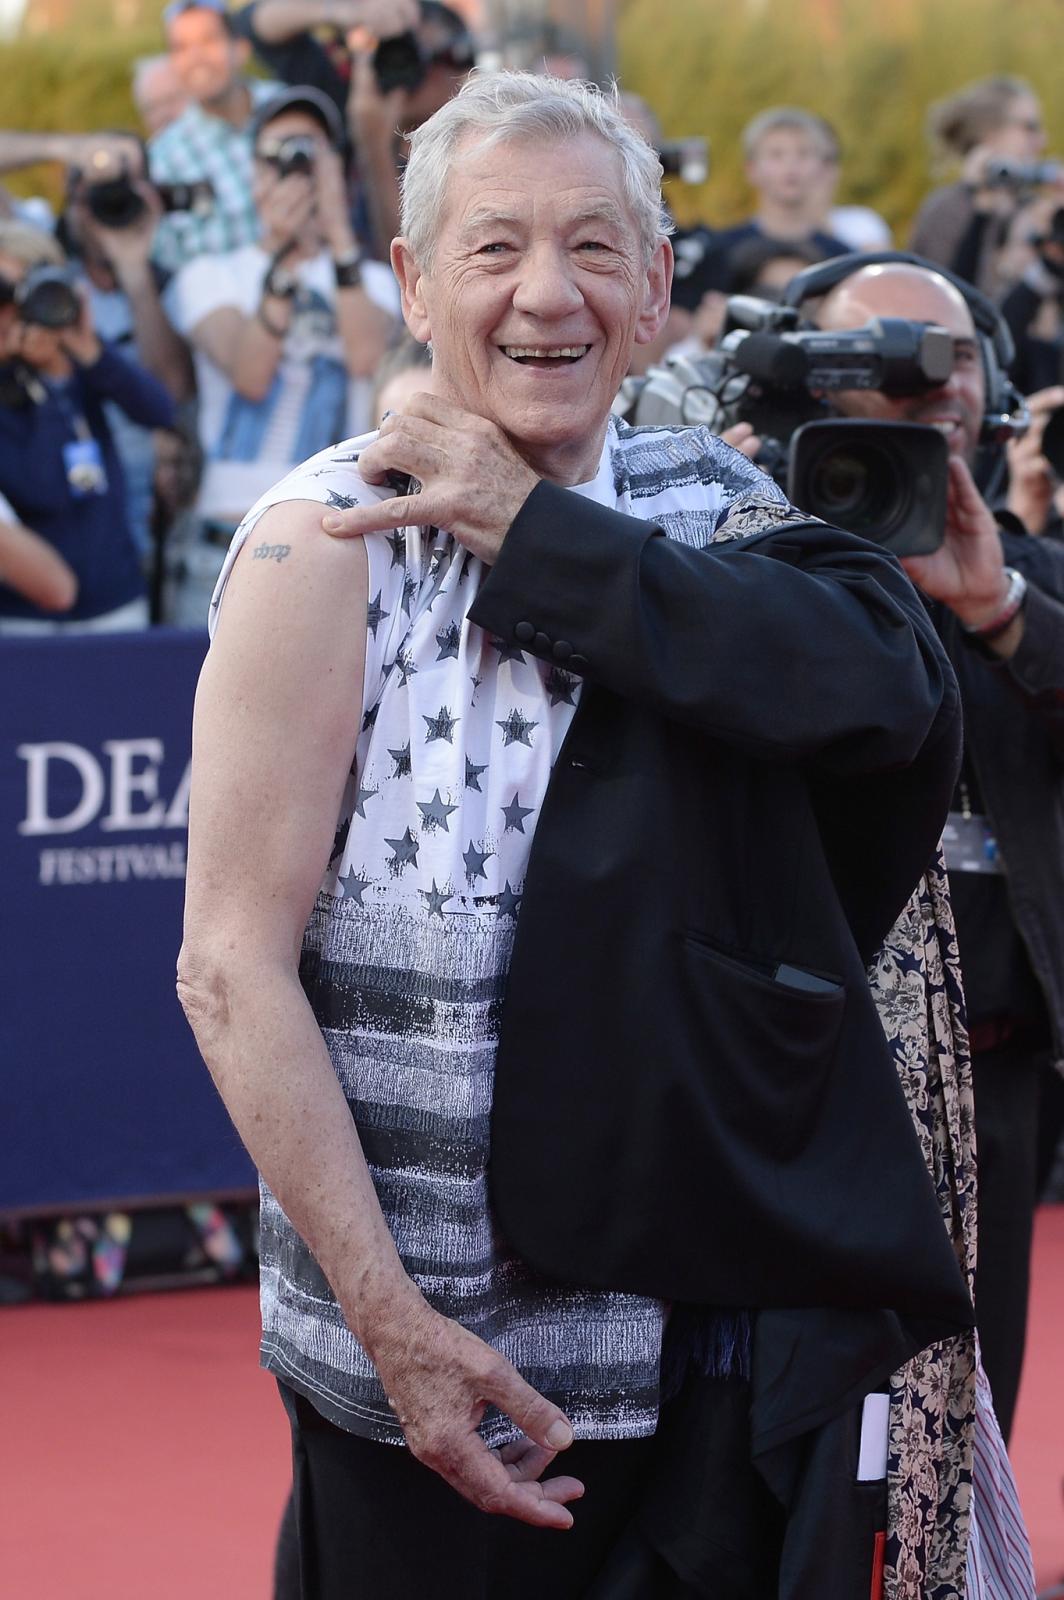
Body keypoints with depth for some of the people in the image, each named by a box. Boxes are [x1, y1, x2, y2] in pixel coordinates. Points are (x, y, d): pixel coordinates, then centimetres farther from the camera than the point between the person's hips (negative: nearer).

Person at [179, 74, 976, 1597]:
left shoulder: (711, 503, 6)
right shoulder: (330, 544, -8)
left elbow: (893, 685, -16)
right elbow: (234, 966, -12)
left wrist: (533, 531, -17)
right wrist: (394, 1325, -16)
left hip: (742, 1328, 4)